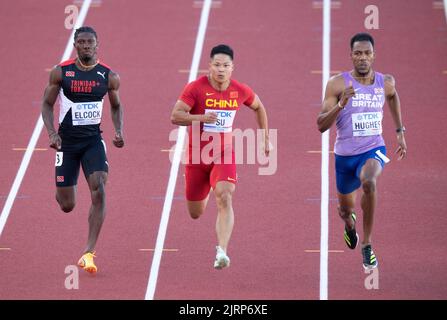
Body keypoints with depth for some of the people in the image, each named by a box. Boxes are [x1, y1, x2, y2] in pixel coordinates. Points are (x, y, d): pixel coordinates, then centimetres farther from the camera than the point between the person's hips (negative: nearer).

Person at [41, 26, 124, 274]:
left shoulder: (109, 76, -2)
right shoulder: (61, 72, -5)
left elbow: (116, 106, 14)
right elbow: (47, 104, 3)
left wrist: (119, 131, -2)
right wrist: (51, 133, -12)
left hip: (93, 140, 0)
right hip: (67, 141, 0)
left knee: (99, 189, -22)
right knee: (67, 206, 2)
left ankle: (89, 253, -19)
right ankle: (60, 193, 46)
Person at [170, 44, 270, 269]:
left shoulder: (241, 91, -3)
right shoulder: (196, 88, -13)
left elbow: (258, 107, 19)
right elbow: (175, 116, -17)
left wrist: (266, 139, 19)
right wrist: (202, 118, -33)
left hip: (224, 156, 0)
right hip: (197, 157, 0)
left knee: (224, 198, -27)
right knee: (195, 213, 12)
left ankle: (222, 251, -32)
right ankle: (204, 194, 52)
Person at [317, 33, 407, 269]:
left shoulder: (385, 83, -2)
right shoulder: (338, 84, -13)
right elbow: (321, 126, -16)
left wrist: (400, 132, 25)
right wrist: (340, 105, -32)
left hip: (374, 150, 0)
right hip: (345, 154, 0)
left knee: (368, 182, -35)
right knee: (345, 209, 18)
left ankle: (367, 245, -21)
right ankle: (349, 223, 60)